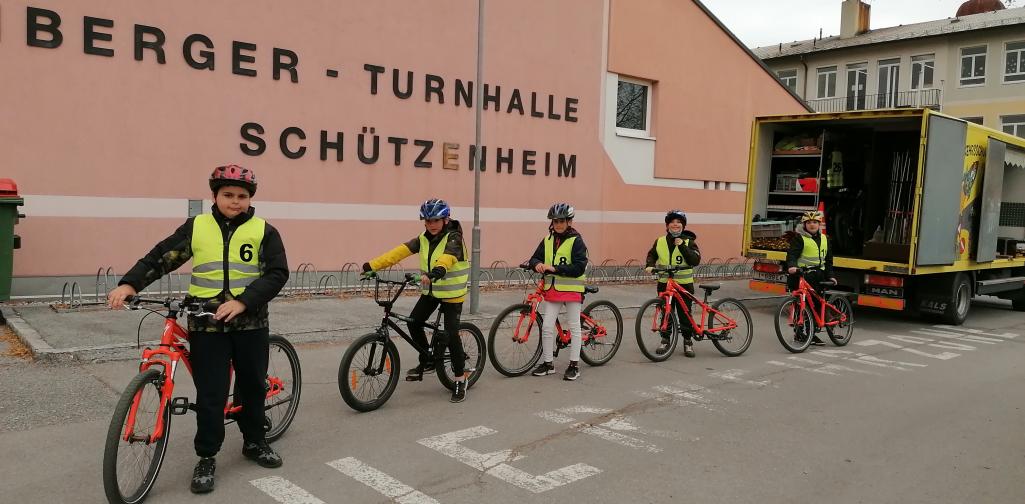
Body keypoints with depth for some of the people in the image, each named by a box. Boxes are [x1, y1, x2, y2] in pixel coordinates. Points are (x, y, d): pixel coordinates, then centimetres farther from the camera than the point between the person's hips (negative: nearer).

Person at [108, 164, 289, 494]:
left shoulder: (263, 231, -1)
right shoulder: (196, 227, 4)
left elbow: (277, 273, -9)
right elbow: (160, 257, 4)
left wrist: (242, 302, -20)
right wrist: (129, 284, -11)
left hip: (251, 324, 0)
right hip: (206, 325, 0)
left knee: (253, 386, 13)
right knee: (210, 394, 1)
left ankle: (254, 442, 33)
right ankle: (206, 458, 15)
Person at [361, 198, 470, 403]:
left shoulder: (453, 238, -18)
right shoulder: (423, 239, 0)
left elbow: (447, 258, -40)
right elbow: (400, 252, -11)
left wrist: (436, 272, -61)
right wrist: (372, 265, -21)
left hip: (452, 293, -6)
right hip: (430, 291, 6)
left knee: (451, 335, -9)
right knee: (414, 323, -6)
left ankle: (460, 380, 6)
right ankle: (428, 361, 16)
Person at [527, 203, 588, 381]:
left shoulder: (576, 241, -8)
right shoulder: (547, 240, 8)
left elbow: (579, 267, -16)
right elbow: (535, 258, 8)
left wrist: (555, 268, -23)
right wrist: (537, 264, -16)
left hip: (571, 289, -4)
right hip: (552, 289, 5)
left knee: (574, 327, 6)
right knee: (547, 327, 2)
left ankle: (574, 365, 14)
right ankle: (548, 363, 15)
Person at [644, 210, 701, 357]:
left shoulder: (689, 241, -2)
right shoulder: (660, 241, 5)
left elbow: (695, 260, -14)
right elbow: (652, 255, 18)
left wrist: (682, 246, -20)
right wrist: (649, 265, -2)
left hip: (684, 284, -2)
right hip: (664, 284, 2)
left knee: (685, 314, 3)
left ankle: (688, 341, 17)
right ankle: (665, 340, 19)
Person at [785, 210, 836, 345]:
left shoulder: (824, 239, 18)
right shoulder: (799, 238, -1)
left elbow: (828, 259, 24)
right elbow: (792, 254, -14)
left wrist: (830, 275, 16)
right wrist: (792, 266, -33)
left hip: (818, 276, 6)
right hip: (802, 275, -6)